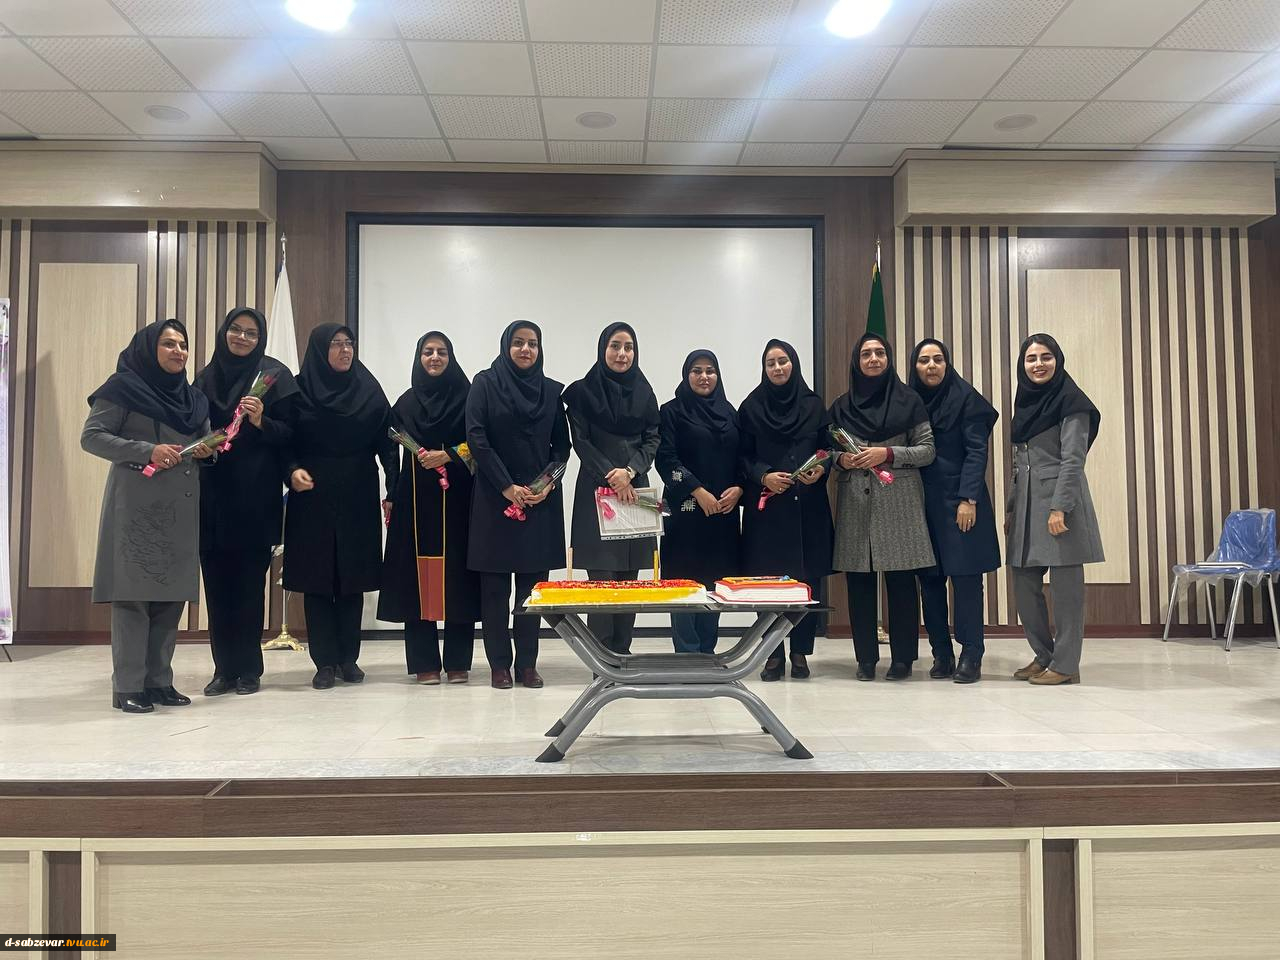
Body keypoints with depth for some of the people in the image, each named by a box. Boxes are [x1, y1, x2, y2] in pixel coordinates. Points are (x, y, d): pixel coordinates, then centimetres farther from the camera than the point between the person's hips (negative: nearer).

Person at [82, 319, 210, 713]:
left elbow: (206, 440, 24)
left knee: (173, 593, 6)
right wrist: (147, 451, -18)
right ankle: (128, 687, 0)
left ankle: (159, 681, 14)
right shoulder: (124, 388, -1)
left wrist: (207, 449, -1)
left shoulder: (192, 397, 18)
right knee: (134, 592, -6)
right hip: (137, 506, -6)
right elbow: (91, 437, -7)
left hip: (181, 510, 6)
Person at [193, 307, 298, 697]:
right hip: (212, 493, 4)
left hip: (255, 495, -4)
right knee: (217, 580, 3)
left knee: (249, 581, 0)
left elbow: (290, 434, -3)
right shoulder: (206, 376, 13)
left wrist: (261, 421, -20)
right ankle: (224, 668, 11)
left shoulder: (275, 375, 1)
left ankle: (248, 668, 9)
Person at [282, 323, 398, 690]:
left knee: (353, 578, 5)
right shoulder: (299, 390, 2)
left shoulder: (369, 391, 5)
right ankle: (325, 662, 8)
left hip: (357, 500, 1)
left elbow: (387, 443, 2)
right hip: (312, 499, -1)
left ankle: (349, 658, 14)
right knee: (316, 579, 1)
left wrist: (393, 491, -7)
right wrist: (292, 470, -17)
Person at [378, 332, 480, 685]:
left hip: (456, 498, -2)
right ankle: (425, 662, 5)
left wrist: (447, 455, -13)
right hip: (416, 499, 2)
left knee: (456, 573, -2)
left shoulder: (466, 396, 6)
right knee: (418, 575, -2)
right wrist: (392, 496, 4)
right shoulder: (407, 401, 13)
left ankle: (457, 661, 5)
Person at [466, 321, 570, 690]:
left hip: (541, 501, 2)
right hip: (495, 498, -2)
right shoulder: (485, 383, 1)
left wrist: (547, 483, -7)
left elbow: (562, 444, 10)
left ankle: (527, 663, 11)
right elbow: (476, 438, -6)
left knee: (533, 583, 3)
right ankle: (499, 664, 9)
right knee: (495, 585, 1)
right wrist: (507, 487, -12)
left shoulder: (552, 390, 9)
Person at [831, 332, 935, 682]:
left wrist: (887, 453, -11)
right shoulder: (841, 405, 13)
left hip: (898, 500, -2)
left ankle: (902, 657, 7)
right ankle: (866, 657, 10)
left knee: (901, 581, -2)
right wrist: (841, 459, -5)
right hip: (855, 501, 2)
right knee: (858, 582, 1)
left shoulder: (908, 400, 6)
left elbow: (927, 450, 3)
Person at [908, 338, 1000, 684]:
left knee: (965, 577, -4)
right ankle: (941, 655, 11)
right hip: (923, 503, 4)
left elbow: (976, 451, -6)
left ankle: (971, 656, 1)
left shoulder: (965, 398, -1)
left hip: (959, 502, -4)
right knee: (929, 578, 3)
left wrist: (968, 500, -15)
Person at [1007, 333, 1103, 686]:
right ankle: (1044, 656, 21)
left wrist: (1059, 507, -20)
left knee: (1065, 584, -3)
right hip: (1027, 504, 7)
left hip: (1060, 501, -7)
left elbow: (1073, 459, -12)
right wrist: (1011, 509, 16)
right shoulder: (1024, 403, 17)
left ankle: (1065, 664, 5)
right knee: (1024, 585, 8)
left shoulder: (1070, 402, -5)